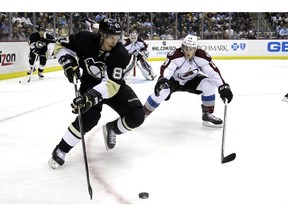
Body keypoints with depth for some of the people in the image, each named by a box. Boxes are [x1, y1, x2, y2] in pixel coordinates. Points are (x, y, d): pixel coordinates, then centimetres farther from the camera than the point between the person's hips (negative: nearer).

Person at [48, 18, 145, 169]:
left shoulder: (120, 54, -28)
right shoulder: (85, 39, -24)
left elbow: (112, 84, -36)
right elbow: (60, 46, -8)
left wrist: (91, 97, -50)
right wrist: (69, 63, -26)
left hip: (114, 86, 1)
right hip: (90, 83, -1)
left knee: (136, 116, -18)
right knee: (89, 117, -28)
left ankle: (111, 128, 15)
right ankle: (61, 150, -6)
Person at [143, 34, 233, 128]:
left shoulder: (202, 56, -22)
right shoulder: (175, 55, -31)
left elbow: (213, 71, -22)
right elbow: (166, 68, -44)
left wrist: (223, 87, -31)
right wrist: (162, 79, -66)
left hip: (192, 80, 3)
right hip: (174, 80, -3)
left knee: (208, 84, -21)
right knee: (162, 90, -28)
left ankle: (207, 114, -6)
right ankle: (143, 113, -6)